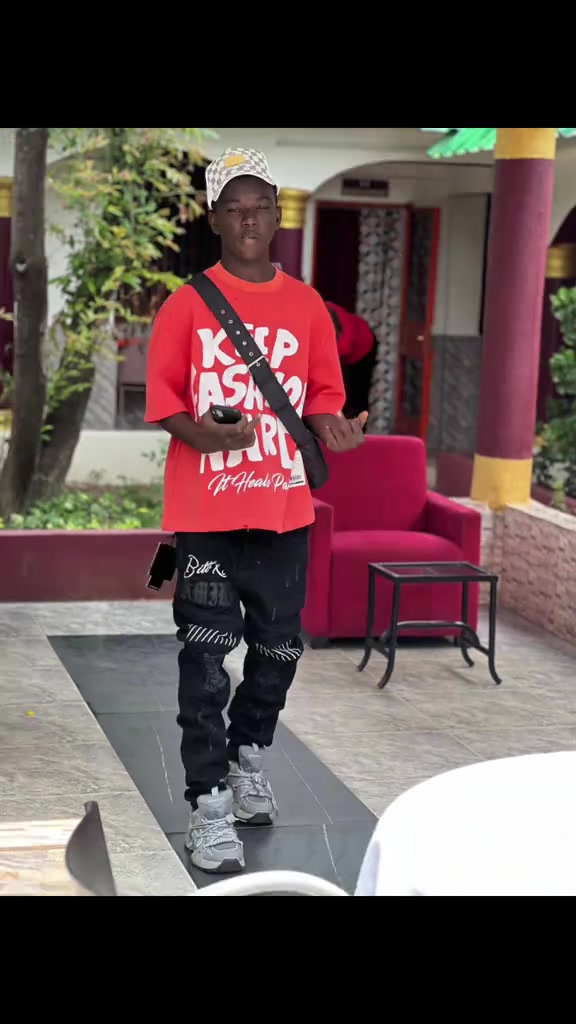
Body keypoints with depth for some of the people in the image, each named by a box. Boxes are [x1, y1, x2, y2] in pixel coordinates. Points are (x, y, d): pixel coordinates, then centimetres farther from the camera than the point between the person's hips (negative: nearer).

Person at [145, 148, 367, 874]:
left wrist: (332, 427, -10)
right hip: (207, 511, -3)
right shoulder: (186, 305, -1)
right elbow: (161, 396, -2)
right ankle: (209, 802, 4)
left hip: (284, 508, 3)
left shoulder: (307, 306, 7)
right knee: (206, 655, -4)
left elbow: (323, 392, 11)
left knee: (279, 647, 13)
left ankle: (248, 752, 38)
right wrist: (195, 431, -22)